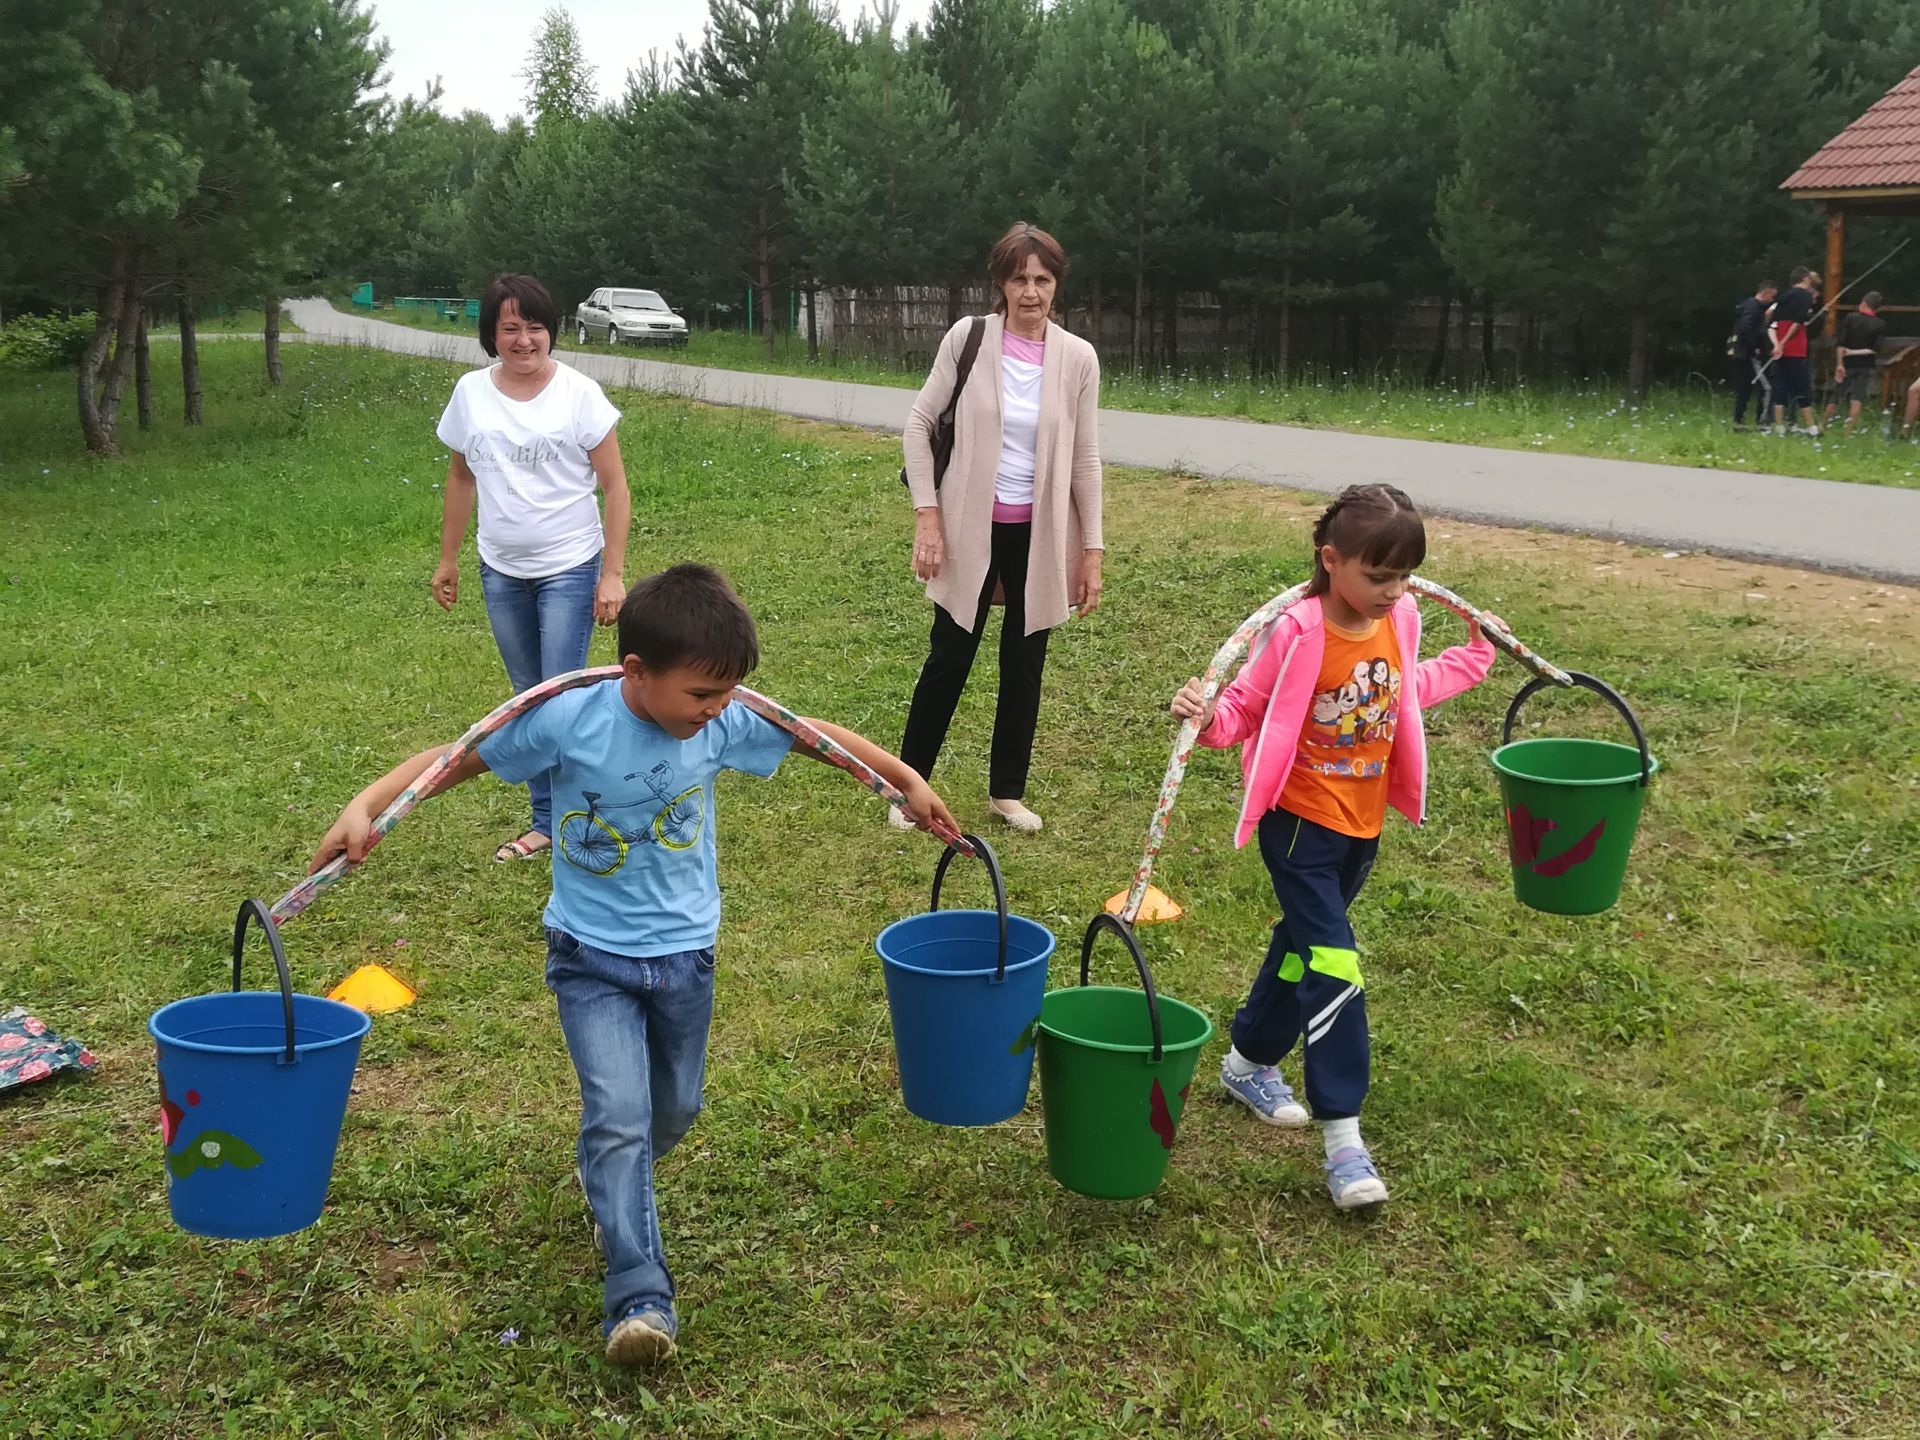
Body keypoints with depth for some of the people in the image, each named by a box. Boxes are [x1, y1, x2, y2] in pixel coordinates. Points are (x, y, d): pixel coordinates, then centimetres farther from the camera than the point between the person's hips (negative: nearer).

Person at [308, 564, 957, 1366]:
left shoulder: (727, 723, -14)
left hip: (685, 953, 4)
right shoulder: (566, 720, -23)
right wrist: (366, 806, -29)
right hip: (592, 958, -4)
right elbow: (455, 759, -16)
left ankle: (613, 1183, 52)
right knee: (619, 1116, -17)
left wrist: (906, 780, 10)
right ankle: (639, 1297, -9)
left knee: (673, 1112, 20)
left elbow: (815, 736, 2)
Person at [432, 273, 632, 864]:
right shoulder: (470, 393, 1)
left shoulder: (579, 393, -10)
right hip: (501, 572, 4)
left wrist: (612, 574, -12)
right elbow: (460, 478, 13)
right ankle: (546, 820, 23)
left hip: (569, 570, -4)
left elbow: (615, 487, -8)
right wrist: (447, 560, 14)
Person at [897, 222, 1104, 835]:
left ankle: (1007, 790, 27)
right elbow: (920, 424, -3)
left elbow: (1085, 459, 2)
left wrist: (1092, 549, 2)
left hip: (1039, 533, 2)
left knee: (1025, 663, 11)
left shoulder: (1078, 358, -3)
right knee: (949, 658, 4)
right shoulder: (968, 337, -7)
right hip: (972, 528, -2)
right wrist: (927, 515, -9)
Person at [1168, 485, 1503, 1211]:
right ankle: (1343, 1137, -6)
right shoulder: (1297, 633, -21)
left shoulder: (1400, 622, -2)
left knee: (1304, 944, 21)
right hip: (1300, 822, -7)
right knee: (1332, 966, -11)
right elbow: (1246, 705, -13)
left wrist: (1476, 655, 26)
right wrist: (1207, 715, -34)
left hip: (1363, 823, 7)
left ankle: (1250, 1062, 42)